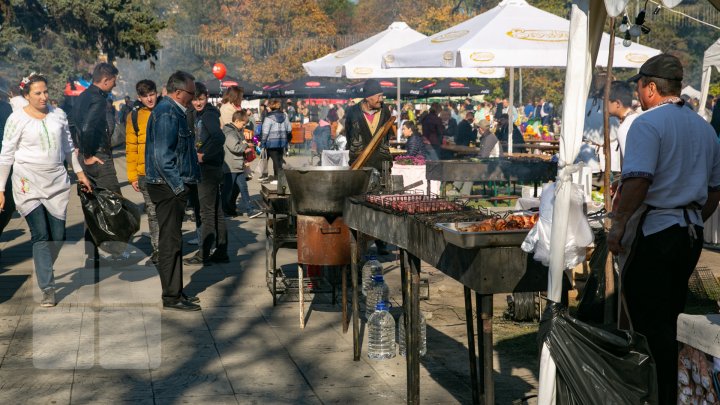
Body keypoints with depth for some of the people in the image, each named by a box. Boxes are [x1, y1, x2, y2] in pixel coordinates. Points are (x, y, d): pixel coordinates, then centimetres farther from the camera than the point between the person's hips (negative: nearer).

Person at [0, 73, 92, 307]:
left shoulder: (58, 114, 7)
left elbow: (68, 147, 18)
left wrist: (79, 173, 15)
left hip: (57, 181, 4)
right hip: (28, 182, -4)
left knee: (58, 236, 2)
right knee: (40, 235, -10)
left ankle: (42, 272, 28)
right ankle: (47, 288, -7)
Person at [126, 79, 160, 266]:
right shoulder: (134, 116, 2)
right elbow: (131, 147, 2)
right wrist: (132, 176, -1)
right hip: (147, 173, 0)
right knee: (153, 214, 6)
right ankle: (158, 250, 13)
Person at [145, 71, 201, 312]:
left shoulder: (174, 111, 17)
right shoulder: (167, 113, -15)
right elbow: (162, 155, -22)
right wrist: (178, 185, -20)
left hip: (173, 186, 11)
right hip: (168, 186, -11)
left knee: (172, 240, 15)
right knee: (171, 242, -6)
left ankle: (174, 291, 23)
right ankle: (172, 297, 0)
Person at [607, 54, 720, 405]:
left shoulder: (647, 123, -11)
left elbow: (637, 179, -23)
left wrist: (618, 225, -16)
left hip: (653, 231, -8)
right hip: (691, 234, 8)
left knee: (650, 321, -1)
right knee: (671, 320, 16)